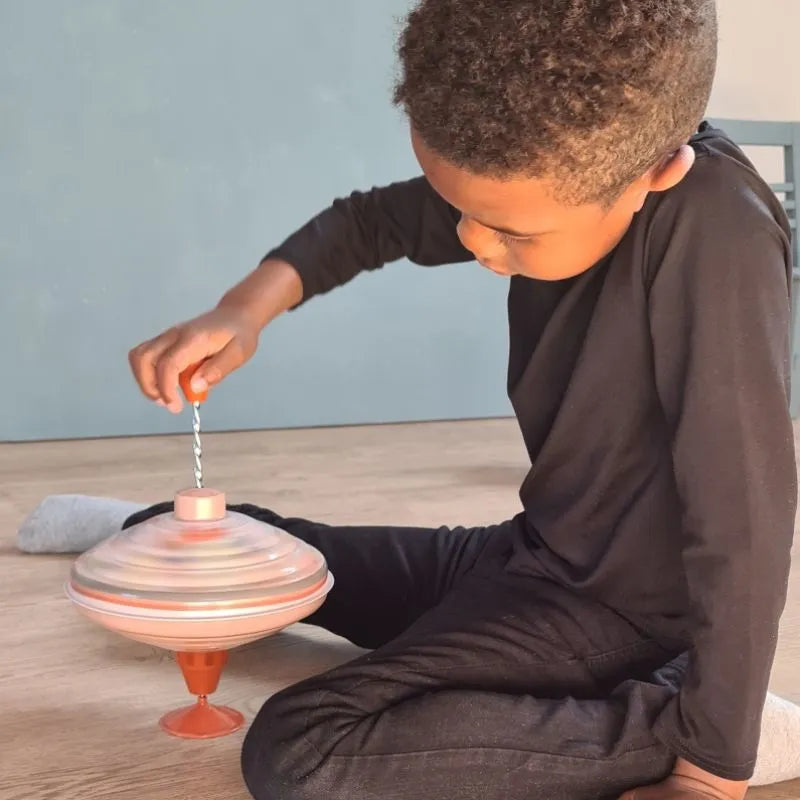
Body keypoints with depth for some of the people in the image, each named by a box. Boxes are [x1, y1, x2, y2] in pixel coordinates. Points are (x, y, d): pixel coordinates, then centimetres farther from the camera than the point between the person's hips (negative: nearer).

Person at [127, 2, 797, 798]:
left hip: (616, 605, -7)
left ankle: (655, 723, -16)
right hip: (532, 554, 7)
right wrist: (249, 307, -11)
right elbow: (373, 220, 6)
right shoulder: (563, 166, -8)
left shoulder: (712, 229, -31)